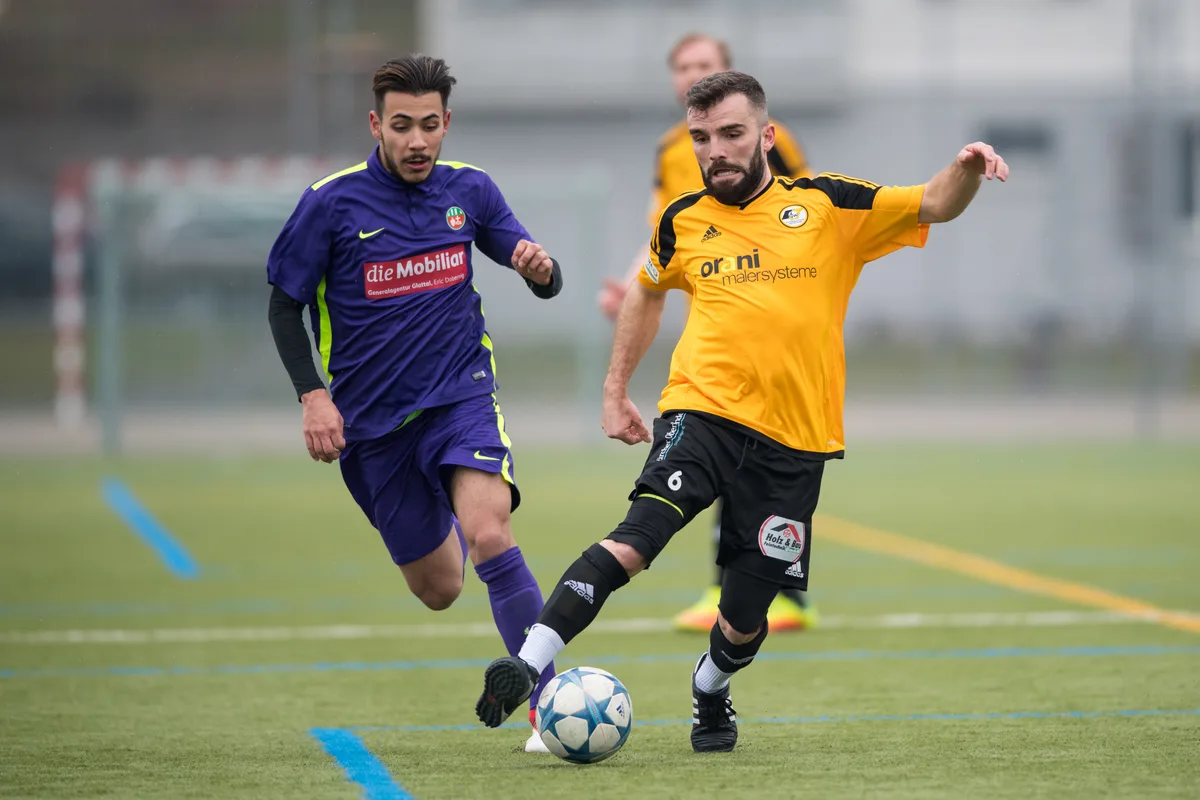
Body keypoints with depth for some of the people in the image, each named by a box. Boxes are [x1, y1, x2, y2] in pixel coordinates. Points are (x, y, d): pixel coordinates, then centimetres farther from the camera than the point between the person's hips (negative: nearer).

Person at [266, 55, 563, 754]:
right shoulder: (332, 203, -9)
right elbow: (284, 305, 0)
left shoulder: (470, 190, -1)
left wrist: (541, 267, -18)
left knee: (488, 535, -27)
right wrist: (313, 396, -12)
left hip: (461, 398, 0)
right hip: (372, 420, 0)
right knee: (437, 590, 10)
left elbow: (545, 282, 7)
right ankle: (442, 524, 50)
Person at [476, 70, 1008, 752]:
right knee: (639, 535, -28)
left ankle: (710, 693, 38)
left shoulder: (828, 206, 4)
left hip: (794, 440, 0)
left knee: (746, 615, 5)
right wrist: (615, 389, 26)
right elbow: (648, 293, 28)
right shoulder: (683, 223, 10)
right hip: (701, 413, 0)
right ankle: (527, 665, -35)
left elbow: (934, 206, 0)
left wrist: (967, 170, -22)